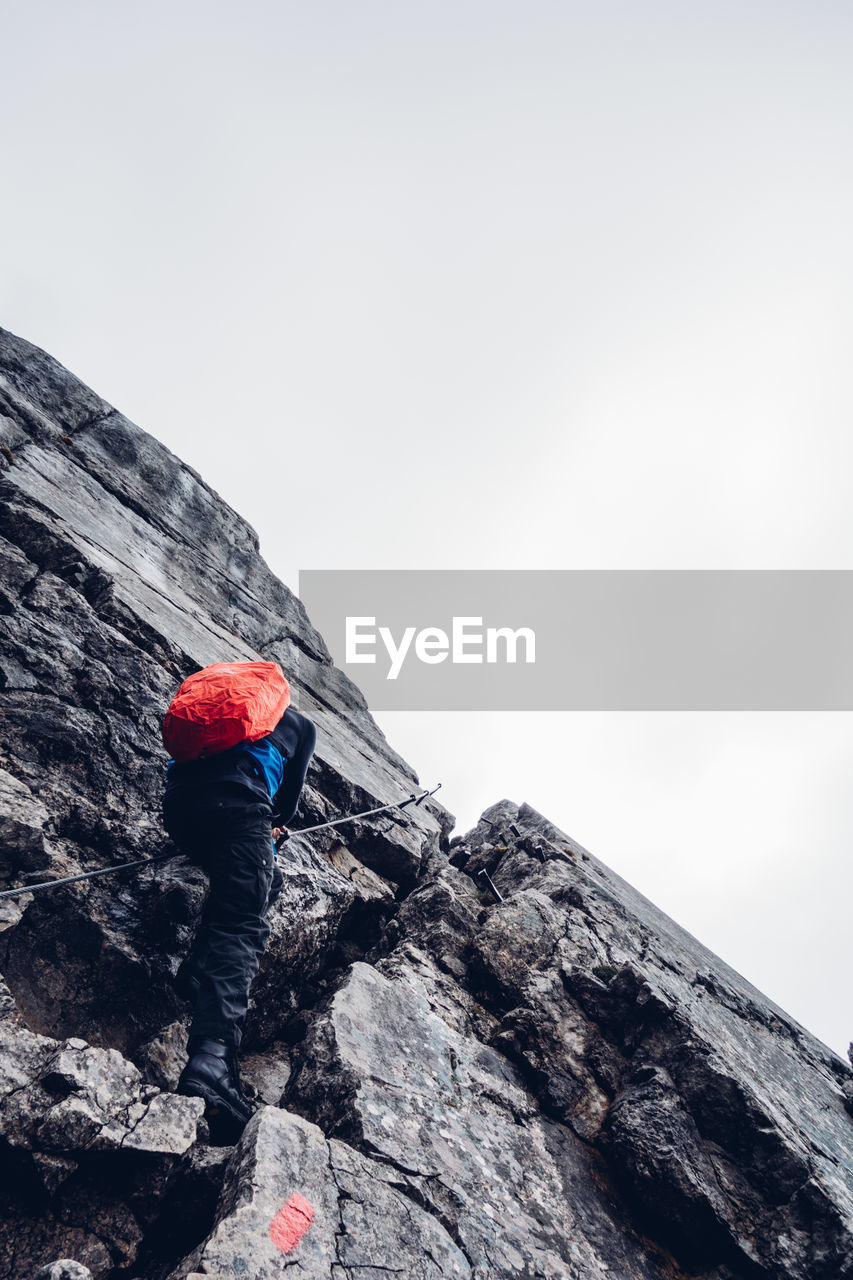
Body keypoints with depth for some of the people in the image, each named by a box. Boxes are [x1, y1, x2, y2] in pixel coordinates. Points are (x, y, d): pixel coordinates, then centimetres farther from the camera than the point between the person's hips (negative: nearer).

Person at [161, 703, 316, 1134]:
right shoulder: (300, 724, 27)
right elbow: (291, 790, 31)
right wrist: (277, 824, 52)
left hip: (178, 806, 6)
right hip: (235, 805, -5)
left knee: (266, 878, 25)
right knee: (242, 928, -14)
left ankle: (200, 970, 7)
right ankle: (212, 1059, -34)